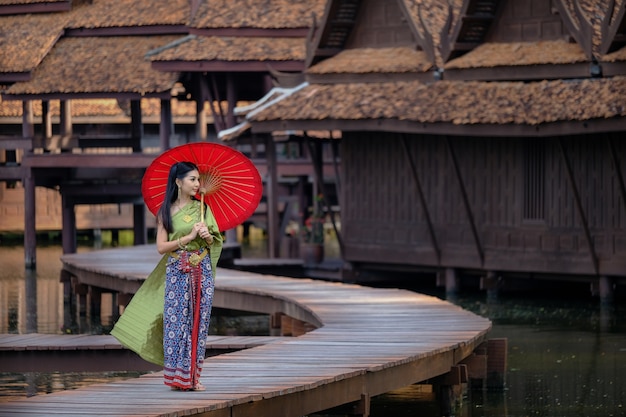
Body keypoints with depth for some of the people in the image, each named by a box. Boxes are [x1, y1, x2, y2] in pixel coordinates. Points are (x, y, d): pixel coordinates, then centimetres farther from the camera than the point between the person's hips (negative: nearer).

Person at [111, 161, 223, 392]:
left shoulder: (202, 208, 6)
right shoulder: (166, 212, 0)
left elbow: (216, 242, 11)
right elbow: (161, 247, -5)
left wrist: (207, 236, -12)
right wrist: (188, 238, -14)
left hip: (202, 271, 2)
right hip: (176, 272, -2)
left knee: (198, 321, 2)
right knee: (176, 321, -5)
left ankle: (193, 376, 7)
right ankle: (178, 375, 1)